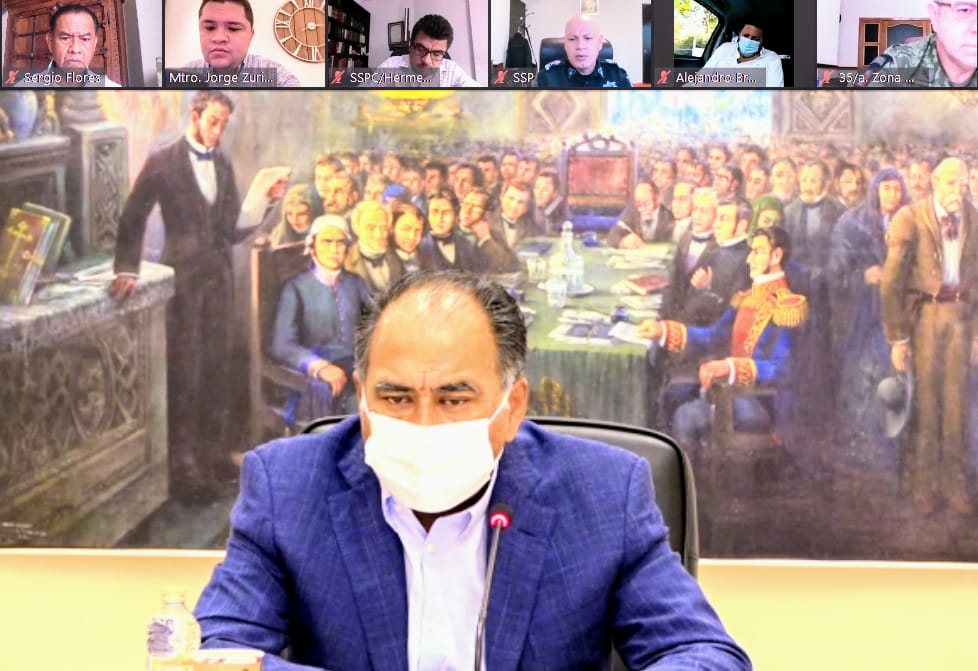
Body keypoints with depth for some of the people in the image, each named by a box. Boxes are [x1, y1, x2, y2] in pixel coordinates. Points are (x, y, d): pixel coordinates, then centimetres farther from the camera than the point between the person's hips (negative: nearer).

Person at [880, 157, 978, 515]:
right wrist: (898, 338, -12)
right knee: (924, 400, 0)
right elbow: (891, 282, -10)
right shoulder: (910, 220, -11)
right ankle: (923, 485, 12)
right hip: (923, 313, -3)